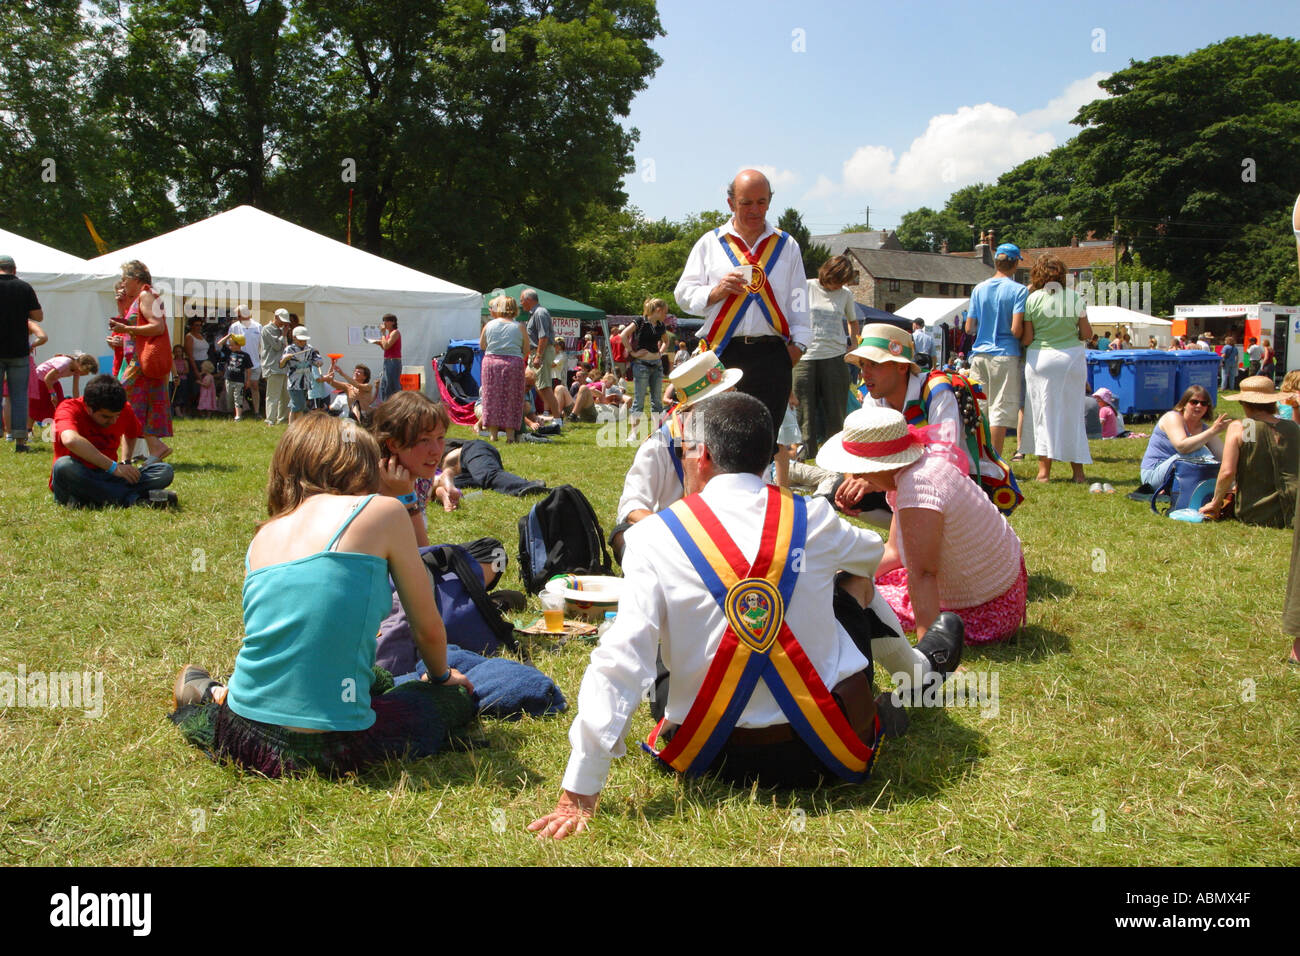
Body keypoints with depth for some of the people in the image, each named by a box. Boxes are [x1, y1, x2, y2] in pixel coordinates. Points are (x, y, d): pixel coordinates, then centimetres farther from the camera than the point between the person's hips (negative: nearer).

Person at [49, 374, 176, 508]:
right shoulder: (69, 408, -15)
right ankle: (133, 498, -32)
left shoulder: (124, 409, 1)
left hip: (107, 478, 4)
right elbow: (70, 440, -38)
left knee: (165, 471, -14)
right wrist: (113, 467, -34)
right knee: (64, 466, -39)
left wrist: (125, 462, 8)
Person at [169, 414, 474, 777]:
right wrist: (442, 676, 28)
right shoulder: (381, 511, -3)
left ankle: (212, 695, 28)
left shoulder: (264, 534, 12)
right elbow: (428, 629, 6)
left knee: (378, 681, 35)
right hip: (327, 750, -8)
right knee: (457, 698, 19)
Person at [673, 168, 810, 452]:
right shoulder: (709, 243, 14)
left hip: (771, 356, 1)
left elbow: (798, 301, 14)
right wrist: (717, 291, -8)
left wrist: (796, 347, 3)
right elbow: (683, 295, 10)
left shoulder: (786, 246, 17)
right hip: (722, 353, -1)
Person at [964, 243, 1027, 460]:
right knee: (1001, 410, -1)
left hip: (980, 354, 5)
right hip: (1005, 355, -5)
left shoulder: (979, 289, 8)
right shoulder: (1018, 290, -7)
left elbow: (969, 327, 8)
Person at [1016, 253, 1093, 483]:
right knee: (1072, 414, 10)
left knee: (1043, 414, 4)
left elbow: (1026, 339, -5)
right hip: (1072, 357, 2)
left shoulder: (1033, 299, -5)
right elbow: (1086, 333, 3)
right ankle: (1078, 471, 14)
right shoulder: (1075, 297, -1)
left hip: (1041, 359, -2)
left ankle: (1044, 471, 4)